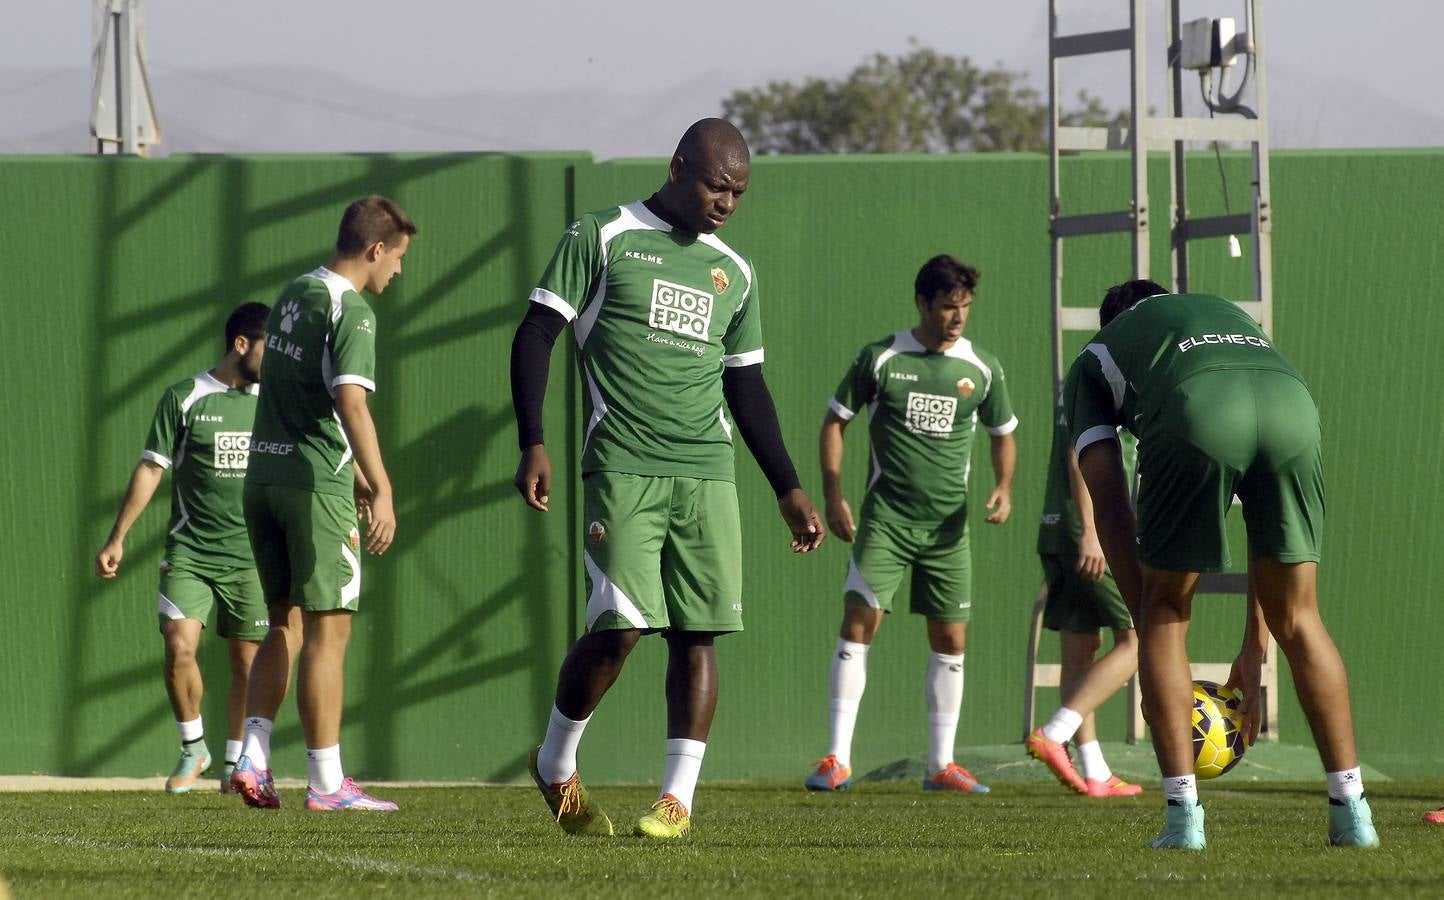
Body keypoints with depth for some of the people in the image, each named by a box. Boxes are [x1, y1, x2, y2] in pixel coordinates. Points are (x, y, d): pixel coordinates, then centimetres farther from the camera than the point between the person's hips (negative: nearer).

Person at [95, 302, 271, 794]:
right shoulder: (184, 399, -1)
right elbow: (150, 470, 2)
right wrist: (117, 539, -1)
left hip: (251, 556, 3)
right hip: (188, 553, -2)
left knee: (247, 662, 0)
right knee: (179, 647, -16)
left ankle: (235, 764, 14)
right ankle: (193, 749, 4)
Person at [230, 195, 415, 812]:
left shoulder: (294, 295, 15)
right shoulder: (350, 311, -12)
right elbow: (350, 403, -23)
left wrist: (354, 473, 32)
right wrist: (382, 491, -26)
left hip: (263, 477, 8)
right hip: (314, 483, -8)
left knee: (286, 622, 15)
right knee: (327, 629, -3)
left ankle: (253, 759, 4)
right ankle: (326, 782, -2)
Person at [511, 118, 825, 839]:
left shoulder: (733, 271, 17)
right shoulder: (603, 238, 1)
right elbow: (535, 335, -1)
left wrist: (789, 491, 20)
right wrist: (533, 445, -12)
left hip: (706, 475, 5)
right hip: (622, 469, -5)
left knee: (697, 632, -2)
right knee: (619, 629, -12)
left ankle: (678, 799, 2)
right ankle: (555, 766, 11)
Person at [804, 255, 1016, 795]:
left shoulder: (982, 369, 5)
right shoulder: (881, 359, -2)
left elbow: (1003, 434, 19)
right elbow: (835, 421, 5)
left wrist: (1004, 486, 0)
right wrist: (833, 496, -4)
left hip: (948, 525, 3)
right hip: (884, 520, -3)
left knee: (950, 640, 3)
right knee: (859, 624, -12)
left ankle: (941, 764, 13)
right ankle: (838, 759, -10)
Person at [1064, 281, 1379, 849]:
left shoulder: (1092, 361, 36)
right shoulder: (1230, 315, 45)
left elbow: (1110, 508, 22)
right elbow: (1268, 515, 40)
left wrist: (1145, 621, 23)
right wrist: (1253, 648, 40)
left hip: (1195, 418, -3)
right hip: (1294, 404, 3)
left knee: (1165, 616, 16)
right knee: (1297, 621, 18)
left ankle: (1184, 814, 8)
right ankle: (1351, 812, 16)